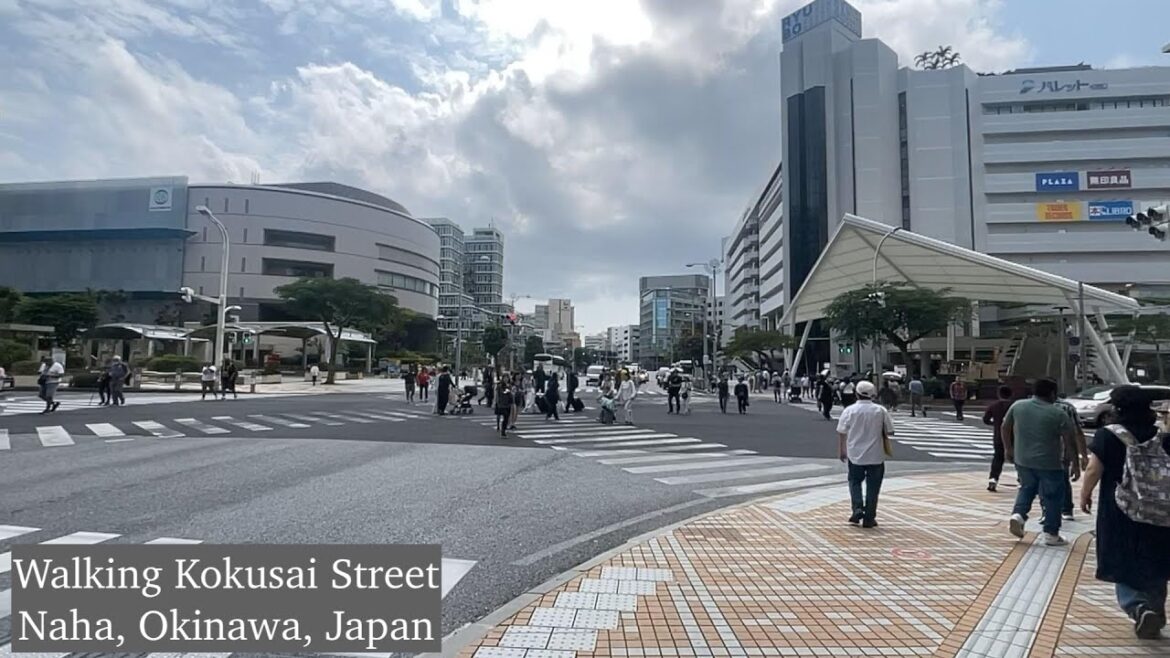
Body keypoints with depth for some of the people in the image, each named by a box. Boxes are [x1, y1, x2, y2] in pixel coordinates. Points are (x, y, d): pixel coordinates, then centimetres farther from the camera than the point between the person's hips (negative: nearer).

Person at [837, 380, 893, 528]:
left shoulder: (849, 410, -7)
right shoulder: (881, 411, -5)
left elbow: (841, 433, -4)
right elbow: (889, 432, -1)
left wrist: (841, 451, 7)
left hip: (855, 455, 0)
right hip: (876, 455, 0)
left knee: (855, 481, 18)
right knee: (873, 486, 9)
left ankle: (858, 509, 3)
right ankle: (869, 518, 12)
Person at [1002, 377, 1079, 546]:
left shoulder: (1017, 406, -1)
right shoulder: (1058, 414, -11)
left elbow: (1005, 427, 8)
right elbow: (1069, 441, -8)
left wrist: (1008, 448, 20)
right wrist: (1076, 462, 3)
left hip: (1022, 460, 4)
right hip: (1049, 463, -3)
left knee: (1027, 488, 23)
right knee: (1052, 497, 10)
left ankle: (1018, 514, 4)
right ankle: (1051, 534, 15)